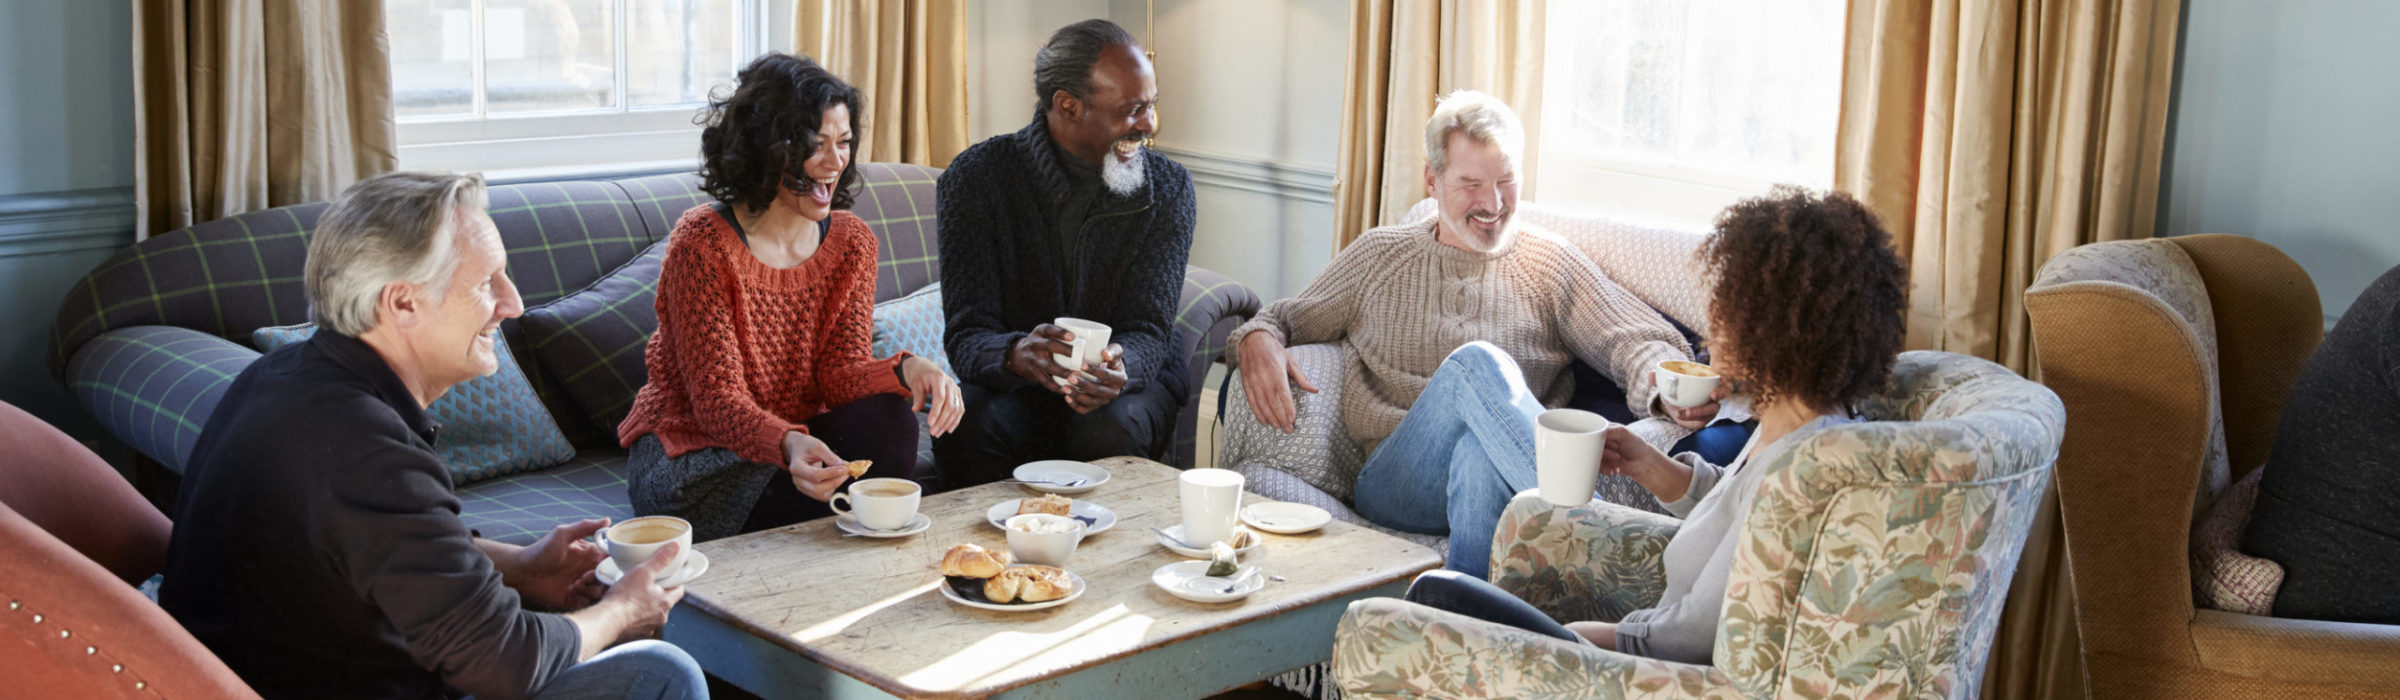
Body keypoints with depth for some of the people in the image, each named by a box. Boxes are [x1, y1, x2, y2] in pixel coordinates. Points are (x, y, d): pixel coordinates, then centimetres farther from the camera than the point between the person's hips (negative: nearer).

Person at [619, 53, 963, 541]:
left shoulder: (852, 242, 1)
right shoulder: (702, 244, -17)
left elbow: (838, 372, -7)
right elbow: (717, 397, -23)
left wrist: (906, 370, -31)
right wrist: (788, 445, -44)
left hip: (799, 438, 5)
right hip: (690, 455, -5)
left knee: (887, 422, -26)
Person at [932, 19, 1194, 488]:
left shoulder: (1168, 189, -7)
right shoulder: (975, 179, -11)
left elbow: (1149, 331, -14)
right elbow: (967, 335, -17)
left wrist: (1120, 366, -40)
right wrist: (1016, 354, -43)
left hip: (1128, 372, 1)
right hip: (1011, 380, -1)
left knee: (1111, 433, -33)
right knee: (967, 427, -33)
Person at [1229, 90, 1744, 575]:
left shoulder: (1551, 263, 19)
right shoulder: (1378, 255, 23)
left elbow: (1635, 340, 7)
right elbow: (1292, 317, 28)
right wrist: (1259, 339, 1)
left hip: (1501, 472, 0)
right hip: (1393, 484, 1)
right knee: (1478, 361, -33)